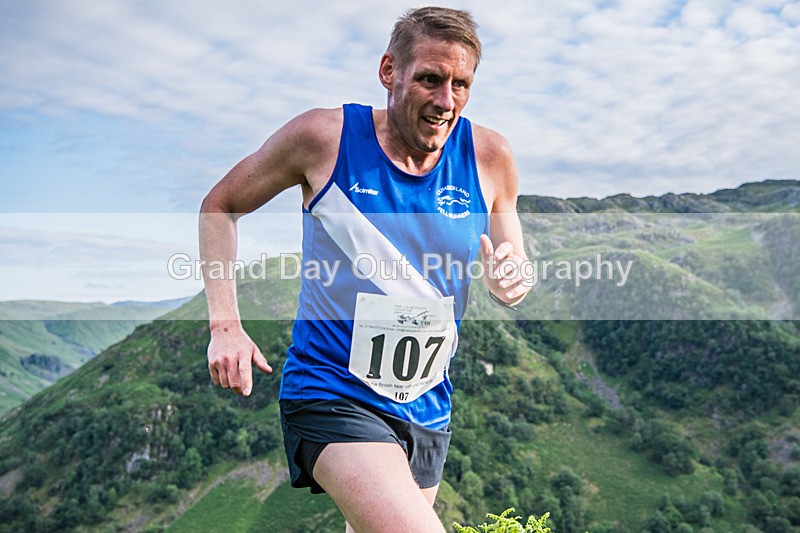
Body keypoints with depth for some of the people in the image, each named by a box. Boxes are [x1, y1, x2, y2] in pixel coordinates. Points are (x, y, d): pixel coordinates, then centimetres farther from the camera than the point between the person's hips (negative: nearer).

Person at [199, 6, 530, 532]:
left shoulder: (489, 156, -4)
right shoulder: (323, 136, -11)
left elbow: (516, 277, 8)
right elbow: (220, 206, 2)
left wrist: (510, 283, -17)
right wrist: (225, 325, -8)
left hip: (427, 408, 5)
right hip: (332, 395, -4)